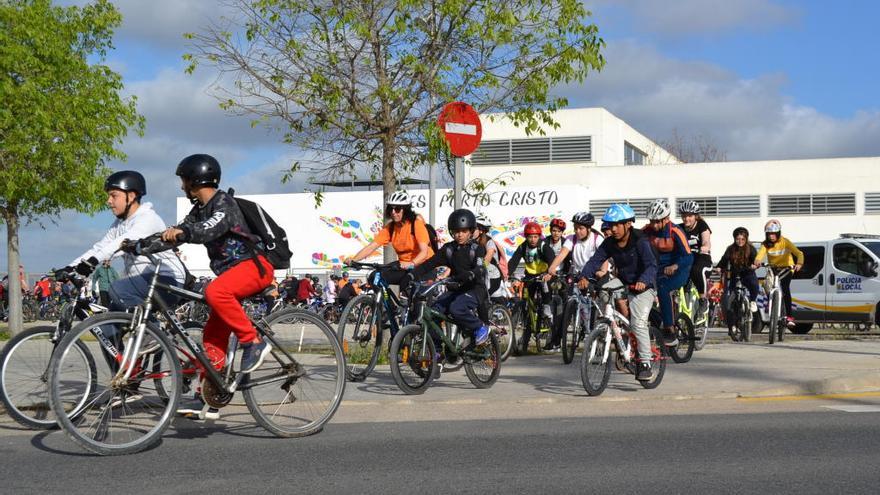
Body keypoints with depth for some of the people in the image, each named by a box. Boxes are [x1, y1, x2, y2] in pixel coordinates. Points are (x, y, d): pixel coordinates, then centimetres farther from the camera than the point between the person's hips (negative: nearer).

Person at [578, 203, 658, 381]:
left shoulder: (640, 241, -18)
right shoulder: (609, 243, -1)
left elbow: (651, 265, -28)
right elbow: (595, 260, -10)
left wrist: (643, 281, -48)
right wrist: (584, 276, -30)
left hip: (642, 287, -6)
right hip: (622, 285, 6)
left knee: (638, 323, -21)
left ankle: (645, 364, -16)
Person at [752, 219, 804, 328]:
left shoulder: (785, 242, -18)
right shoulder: (766, 244, -12)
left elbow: (798, 253, -29)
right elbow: (760, 254, -31)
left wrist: (799, 263, -50)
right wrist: (756, 263, -54)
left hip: (786, 268, -3)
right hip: (773, 269, 3)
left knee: (785, 289, -23)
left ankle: (789, 316, -22)